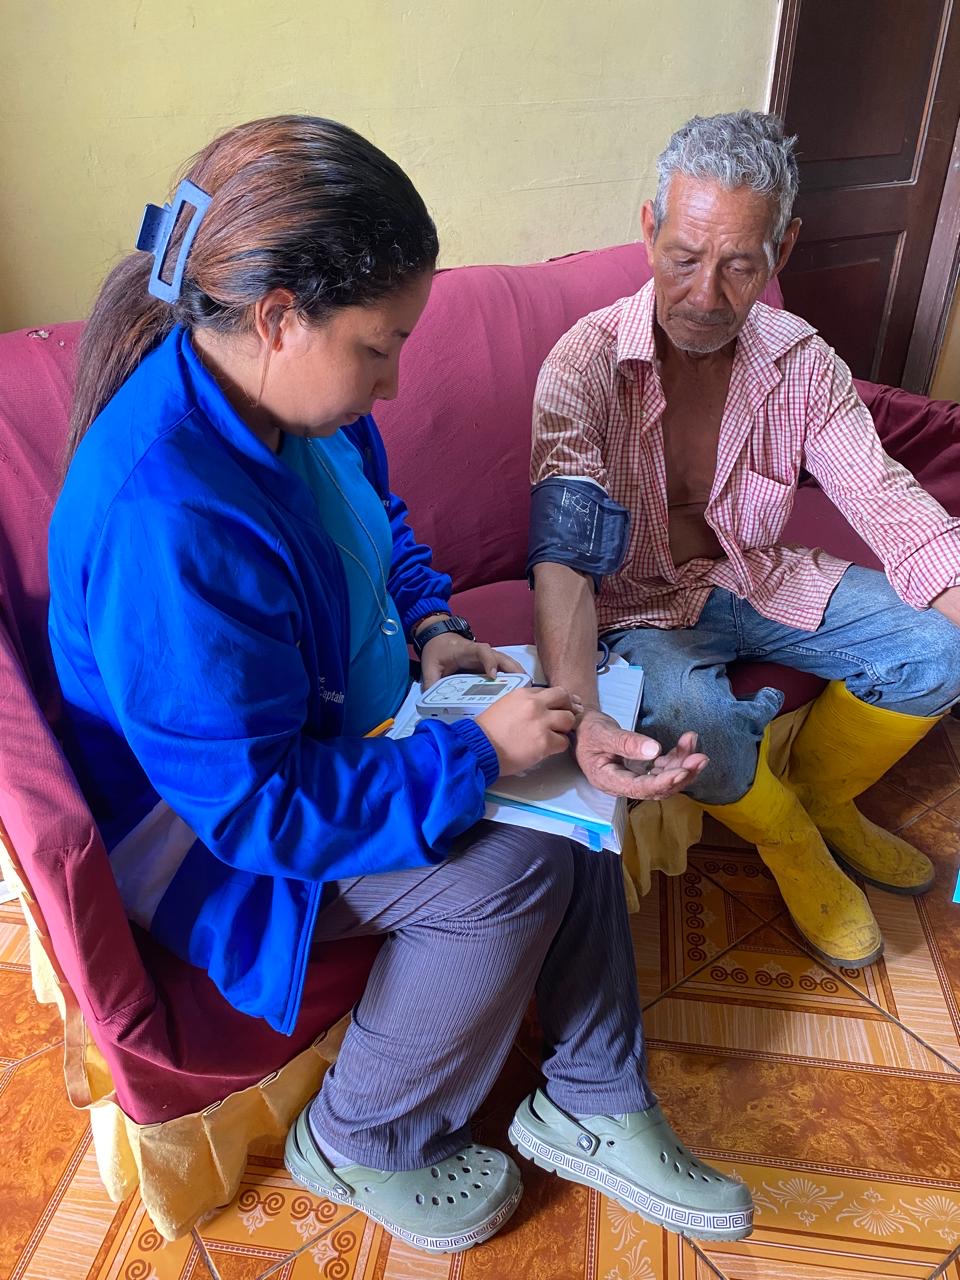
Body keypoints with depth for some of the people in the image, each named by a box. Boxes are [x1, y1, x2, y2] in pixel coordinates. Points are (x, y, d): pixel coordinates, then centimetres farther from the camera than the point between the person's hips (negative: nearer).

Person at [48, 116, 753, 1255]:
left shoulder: (286, 396, -7)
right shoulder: (165, 521, -35)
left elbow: (382, 523, 14)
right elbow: (258, 805, -30)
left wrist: (429, 625, -4)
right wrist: (478, 751, -25)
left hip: (344, 726, 9)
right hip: (205, 833, -8)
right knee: (506, 869, -22)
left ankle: (589, 1107, 15)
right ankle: (362, 1145, 8)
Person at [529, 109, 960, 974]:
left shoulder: (800, 362, -8)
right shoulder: (586, 366, -21)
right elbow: (563, 556, -32)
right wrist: (579, 715, -48)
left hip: (754, 577, 5)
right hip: (635, 603, -4)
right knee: (697, 724, -33)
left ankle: (821, 797, 20)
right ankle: (792, 843, 6)